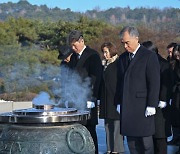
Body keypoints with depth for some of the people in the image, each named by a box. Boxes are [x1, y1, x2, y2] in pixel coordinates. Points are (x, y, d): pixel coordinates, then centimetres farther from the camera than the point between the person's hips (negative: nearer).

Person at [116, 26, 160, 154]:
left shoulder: (149, 56, -5)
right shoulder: (122, 58, 14)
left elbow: (154, 83, -9)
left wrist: (151, 105, -13)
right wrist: (119, 103, 11)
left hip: (143, 106, -6)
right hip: (126, 107, 6)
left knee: (145, 140, -1)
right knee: (131, 139, 7)